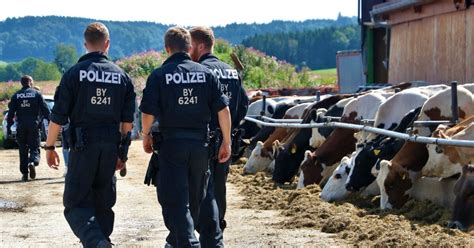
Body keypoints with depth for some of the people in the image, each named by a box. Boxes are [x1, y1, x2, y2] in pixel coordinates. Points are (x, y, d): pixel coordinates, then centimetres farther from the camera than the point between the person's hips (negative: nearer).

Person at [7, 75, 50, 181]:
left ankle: (24, 173, 8)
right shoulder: (37, 94, 2)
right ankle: (33, 162, -29)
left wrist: (9, 126, 7)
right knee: (34, 147, 2)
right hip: (34, 125, -2)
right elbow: (45, 110, -2)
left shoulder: (16, 96, 8)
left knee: (23, 150, 9)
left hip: (21, 127, 2)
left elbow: (11, 112, 4)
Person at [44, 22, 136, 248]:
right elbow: (127, 121, 8)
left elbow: (58, 117, -6)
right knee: (103, 203, 15)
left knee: (75, 203, -2)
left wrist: (49, 147, 4)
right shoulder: (121, 76, 7)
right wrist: (122, 152, 17)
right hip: (111, 145, 4)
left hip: (83, 146, -4)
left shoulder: (74, 73, -5)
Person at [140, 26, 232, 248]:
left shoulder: (158, 75, -6)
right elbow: (223, 109, -1)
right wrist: (226, 142, 6)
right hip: (200, 144, 4)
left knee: (175, 200, -2)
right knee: (194, 199, 19)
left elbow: (148, 113, -8)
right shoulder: (205, 73, 3)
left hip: (171, 144, -4)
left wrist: (146, 135, 10)